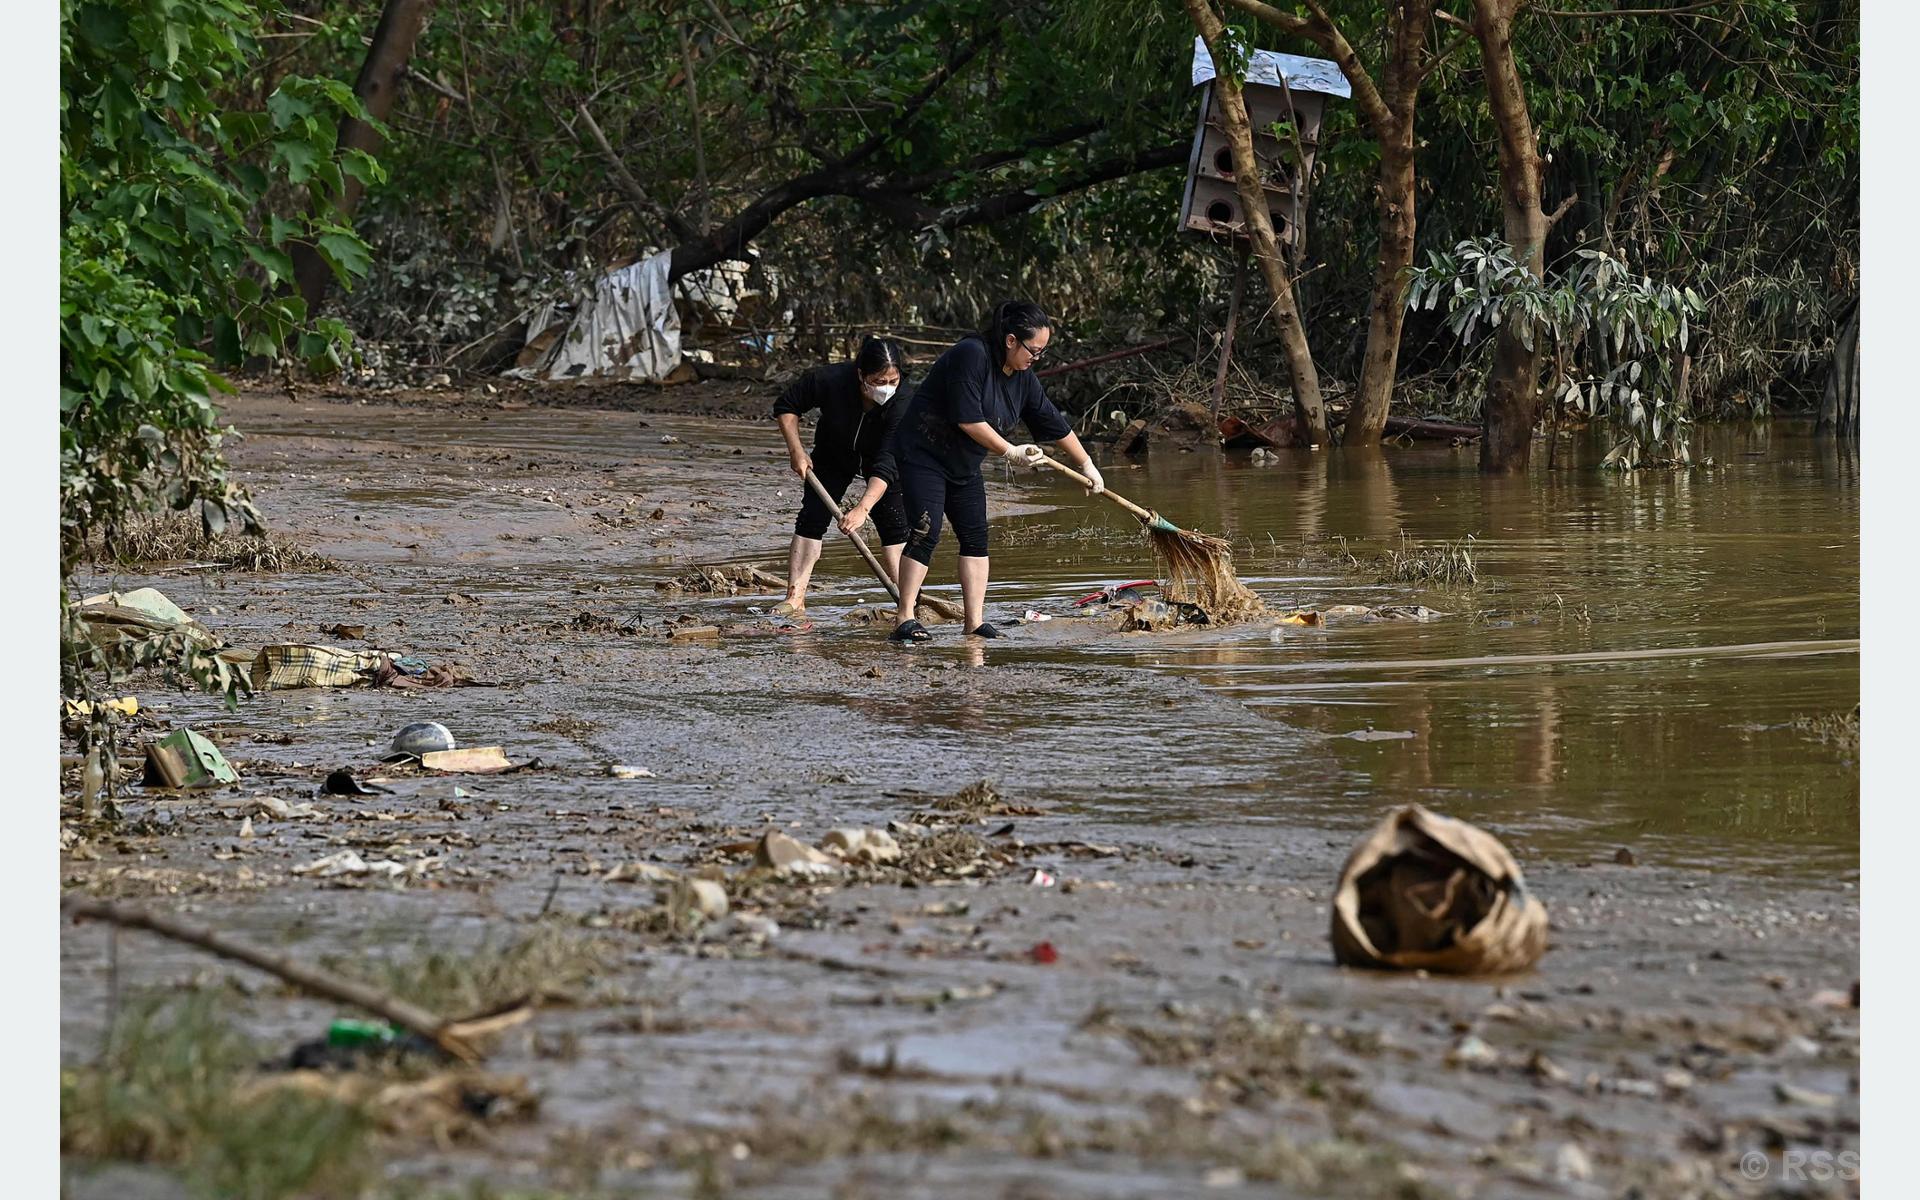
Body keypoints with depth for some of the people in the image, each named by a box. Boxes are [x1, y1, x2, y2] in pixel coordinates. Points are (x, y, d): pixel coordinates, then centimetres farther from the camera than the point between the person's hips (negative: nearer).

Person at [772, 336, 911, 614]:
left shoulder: (901, 403, -38)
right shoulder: (830, 380, -35)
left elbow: (886, 466, -44)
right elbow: (786, 407, -16)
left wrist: (863, 509, -54)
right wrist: (796, 450, -25)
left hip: (878, 458, -1)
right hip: (833, 455, 1)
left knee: (894, 523, -12)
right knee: (811, 518, -9)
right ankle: (795, 598, -10)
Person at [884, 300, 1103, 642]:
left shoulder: (1023, 378, 2)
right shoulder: (971, 356, -23)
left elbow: (1055, 425, 13)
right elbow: (968, 420, -27)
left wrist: (1087, 466, 18)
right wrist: (1010, 452, -20)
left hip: (963, 466, 9)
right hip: (923, 455, -9)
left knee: (975, 537, 2)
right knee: (925, 533, -17)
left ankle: (975, 621, 3)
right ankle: (905, 619, -16)